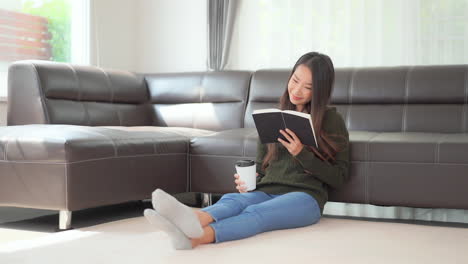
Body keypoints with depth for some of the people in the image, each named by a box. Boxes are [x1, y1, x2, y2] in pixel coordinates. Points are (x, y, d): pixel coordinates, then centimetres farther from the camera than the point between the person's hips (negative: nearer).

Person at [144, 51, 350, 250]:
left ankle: (195, 237, -66)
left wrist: (301, 153, -11)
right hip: (266, 192, 4)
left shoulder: (331, 120, 6)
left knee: (255, 212, -37)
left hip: (305, 196, -4)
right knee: (231, 199, -32)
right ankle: (194, 219, -67)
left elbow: (339, 178, 2)